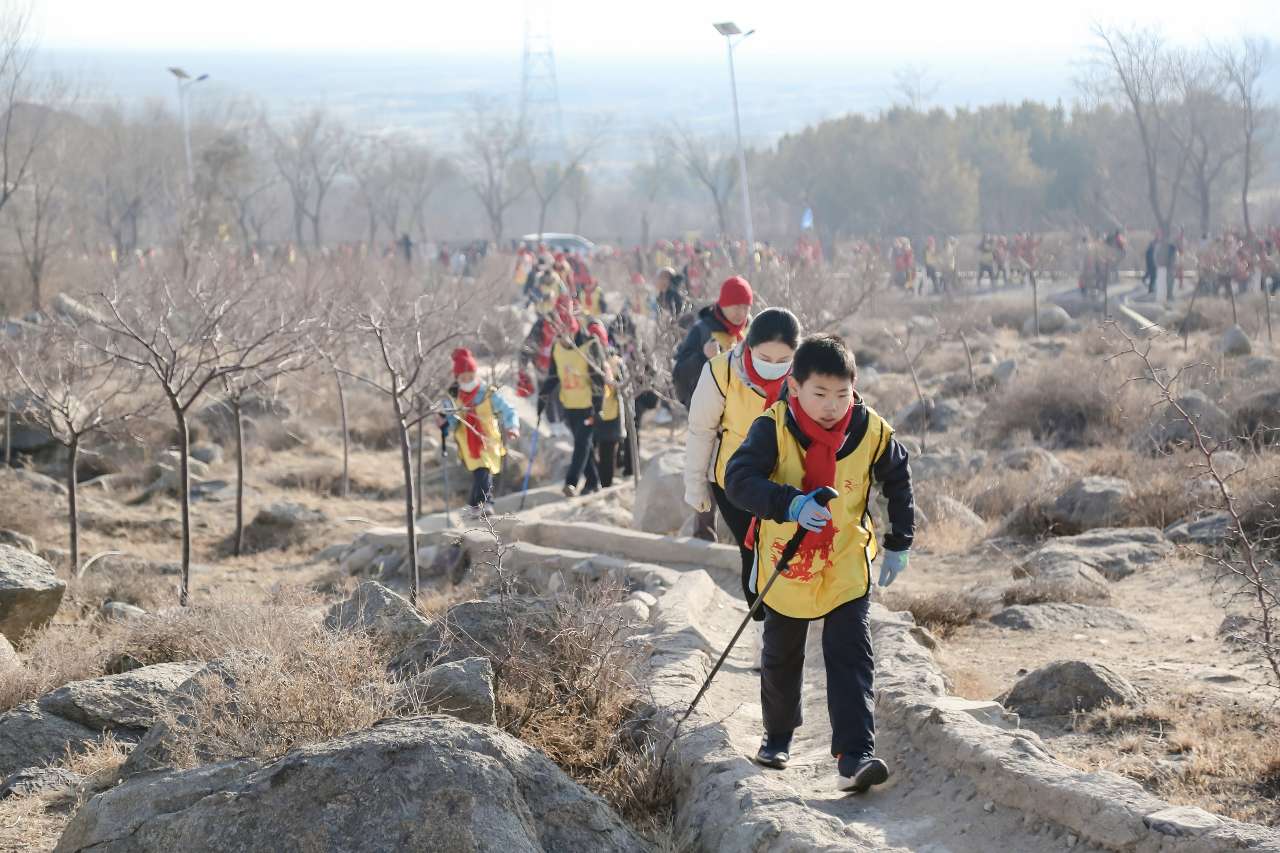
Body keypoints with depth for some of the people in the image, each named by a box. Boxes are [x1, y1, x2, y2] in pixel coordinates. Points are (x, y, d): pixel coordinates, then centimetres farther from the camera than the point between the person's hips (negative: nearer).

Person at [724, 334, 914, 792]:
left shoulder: (872, 432, -9)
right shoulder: (774, 428, -18)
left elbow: (898, 483, 10)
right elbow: (738, 479, -29)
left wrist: (898, 543, 11)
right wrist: (791, 504, -42)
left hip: (847, 569, 0)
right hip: (786, 566, 0)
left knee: (851, 659, -11)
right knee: (781, 658, 18)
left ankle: (854, 756, -15)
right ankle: (778, 735, 40)